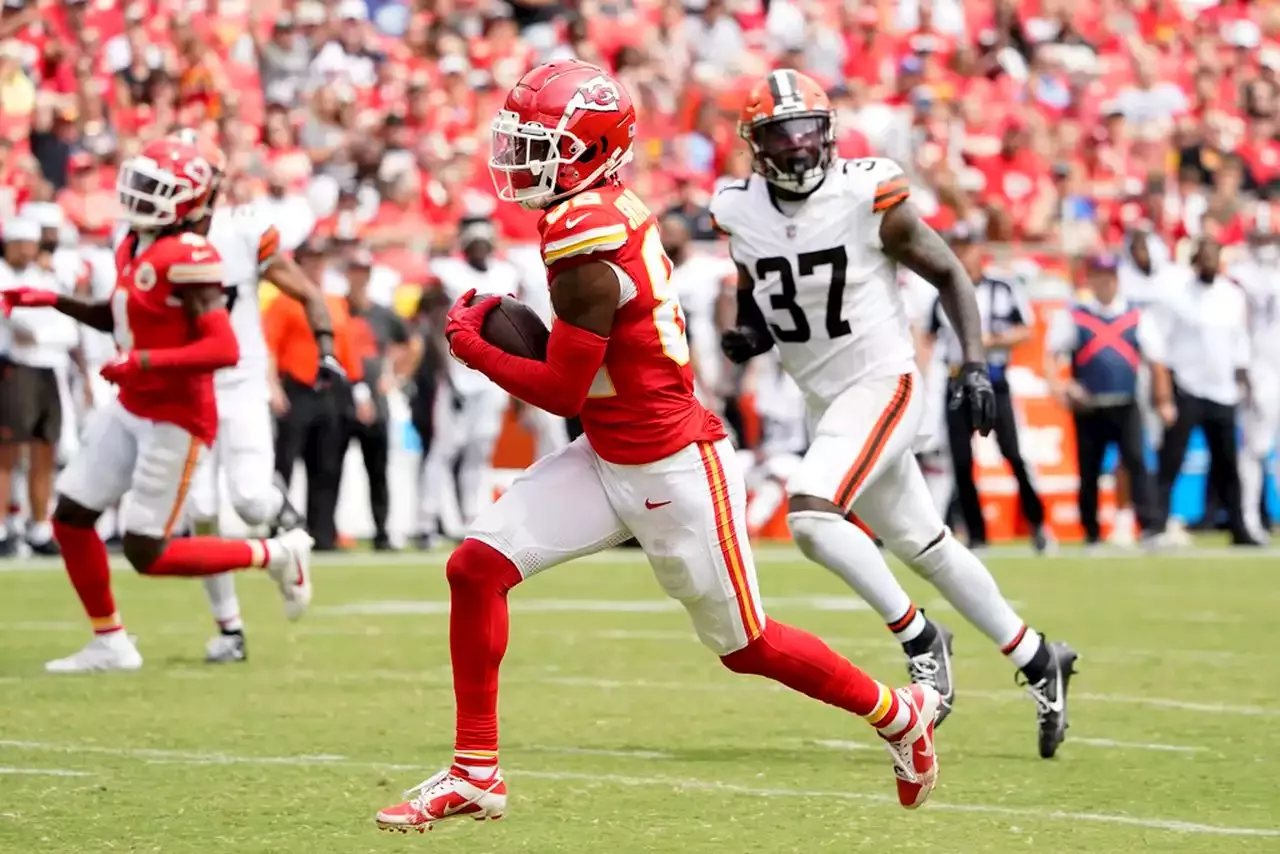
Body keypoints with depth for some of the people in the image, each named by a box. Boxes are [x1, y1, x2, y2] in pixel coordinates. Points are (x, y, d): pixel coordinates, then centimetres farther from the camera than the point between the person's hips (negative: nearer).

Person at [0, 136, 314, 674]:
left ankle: (276, 555, 11)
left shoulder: (187, 258, -22)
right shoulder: (134, 248, 6)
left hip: (176, 421, -9)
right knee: (70, 517, 9)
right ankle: (110, 643, 21)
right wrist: (54, 302, 14)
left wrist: (143, 361, -31)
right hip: (131, 409, 9)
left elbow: (224, 349, -28)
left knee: (148, 555, -5)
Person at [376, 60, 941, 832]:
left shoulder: (585, 242, -25)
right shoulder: (617, 209, 1)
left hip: (672, 471, -9)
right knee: (476, 567, -4)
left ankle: (901, 715, 30)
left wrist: (475, 347, -5)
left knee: (744, 645, 8)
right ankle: (476, 773, 2)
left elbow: (564, 394, -19)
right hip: (611, 460, 9)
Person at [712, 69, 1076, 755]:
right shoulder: (740, 211, -1)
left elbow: (948, 274, -5)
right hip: (825, 402, 6)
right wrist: (748, 333, -5)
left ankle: (919, 638, -7)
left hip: (883, 384, -6)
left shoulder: (868, 196, -15)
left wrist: (974, 363, -14)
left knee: (809, 512, -25)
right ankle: (1037, 660, 30)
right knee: (923, 546, 15)